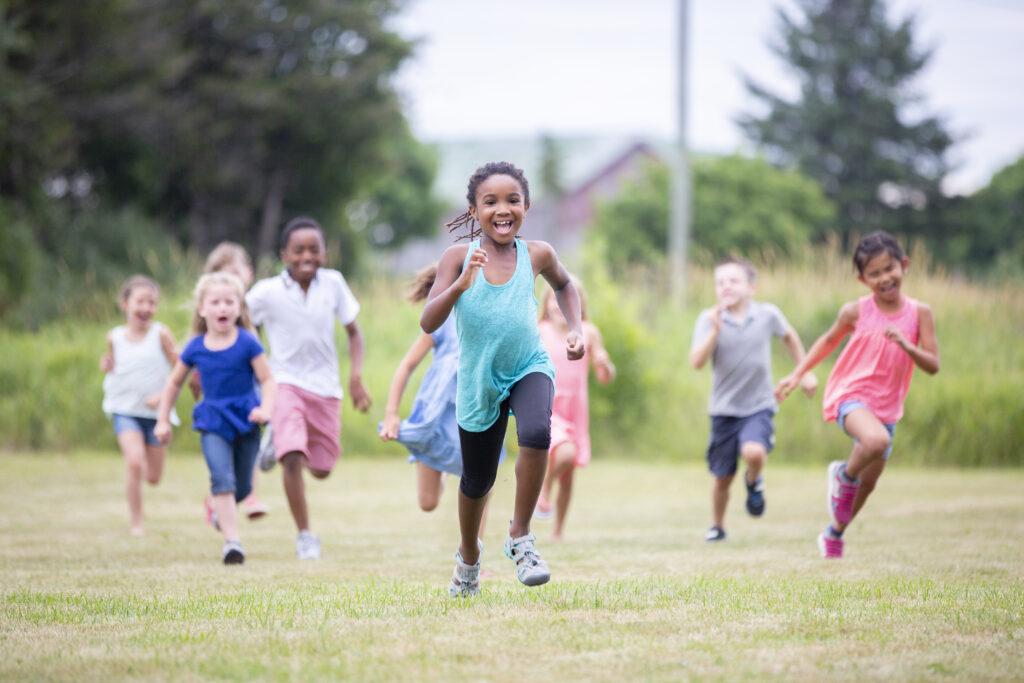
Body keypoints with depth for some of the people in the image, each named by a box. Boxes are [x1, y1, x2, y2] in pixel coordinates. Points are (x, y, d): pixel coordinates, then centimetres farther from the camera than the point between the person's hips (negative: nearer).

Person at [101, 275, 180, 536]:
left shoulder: (160, 334, -9)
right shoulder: (115, 337, 0)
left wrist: (163, 395, -17)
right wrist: (107, 366, -5)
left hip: (156, 412, 0)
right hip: (125, 410, 0)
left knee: (153, 477, 6)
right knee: (134, 461, -22)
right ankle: (136, 522, -8)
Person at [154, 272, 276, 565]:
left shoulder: (247, 343, -7)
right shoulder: (195, 348, 0)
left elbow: (267, 379, -6)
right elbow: (175, 382, 14)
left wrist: (266, 409, -24)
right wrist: (162, 420, 12)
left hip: (245, 420, 0)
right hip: (213, 423, 0)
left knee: (242, 487, 9)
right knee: (222, 479, -18)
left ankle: (221, 509, 43)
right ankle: (231, 541, -22)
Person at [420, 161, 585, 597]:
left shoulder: (536, 255, -6)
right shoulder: (459, 258, -12)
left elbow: (563, 285, 18)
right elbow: (428, 323, -19)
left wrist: (575, 328, 4)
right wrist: (461, 285, -33)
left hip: (529, 368, 0)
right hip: (479, 378, 0)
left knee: (536, 434, -32)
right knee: (477, 480, 12)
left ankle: (520, 538, -13)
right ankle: (468, 559, 42)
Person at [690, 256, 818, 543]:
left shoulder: (768, 315, -5)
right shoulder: (709, 320, -9)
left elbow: (789, 336, 17)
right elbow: (697, 362, -19)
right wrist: (715, 331, -29)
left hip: (759, 405, -1)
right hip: (724, 409, 1)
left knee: (754, 452, -29)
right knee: (722, 477, 8)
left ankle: (754, 481, 7)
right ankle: (717, 527, 34)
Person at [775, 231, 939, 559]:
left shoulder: (919, 313, -4)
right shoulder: (856, 311, -7)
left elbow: (933, 366, -6)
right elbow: (830, 340, 12)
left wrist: (906, 345, -24)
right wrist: (797, 374, 9)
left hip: (886, 406, 4)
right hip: (850, 396, -4)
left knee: (868, 483, 15)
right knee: (877, 440, -36)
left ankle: (834, 533, 41)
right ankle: (844, 474, -4)